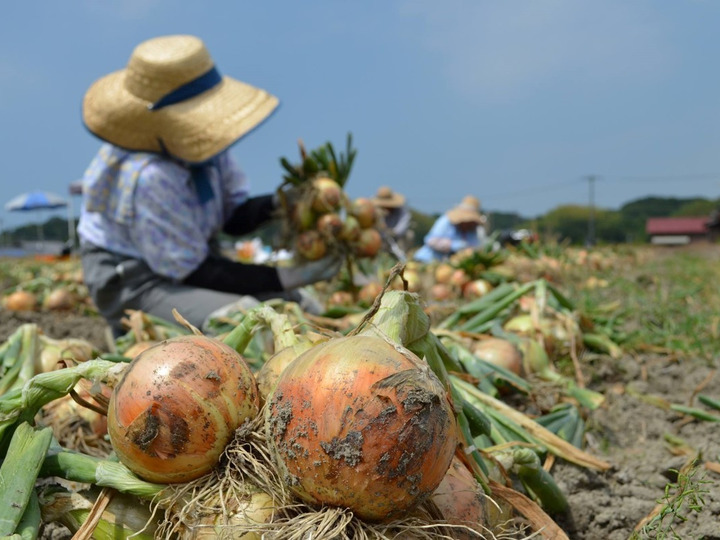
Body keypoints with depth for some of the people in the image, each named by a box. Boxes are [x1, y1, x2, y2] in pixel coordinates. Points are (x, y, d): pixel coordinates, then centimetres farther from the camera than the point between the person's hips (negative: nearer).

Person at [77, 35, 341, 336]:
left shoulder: (201, 141, -8)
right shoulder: (148, 177, -30)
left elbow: (235, 218, 1)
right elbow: (192, 271, -24)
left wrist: (277, 204, -21)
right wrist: (283, 277, -25)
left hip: (191, 268, 8)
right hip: (137, 285, -8)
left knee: (303, 309, 3)